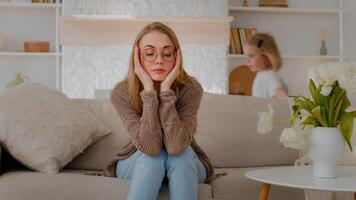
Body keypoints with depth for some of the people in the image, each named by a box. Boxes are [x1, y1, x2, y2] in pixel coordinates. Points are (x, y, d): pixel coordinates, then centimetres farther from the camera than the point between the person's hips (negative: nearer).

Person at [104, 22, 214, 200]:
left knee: (181, 152, -33)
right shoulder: (121, 93, -22)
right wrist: (149, 89, -37)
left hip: (185, 165, 0)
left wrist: (166, 89, -38)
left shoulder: (190, 88, -23)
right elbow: (150, 148, -33)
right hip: (138, 163, 0)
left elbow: (175, 146, -36)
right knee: (154, 157, -33)